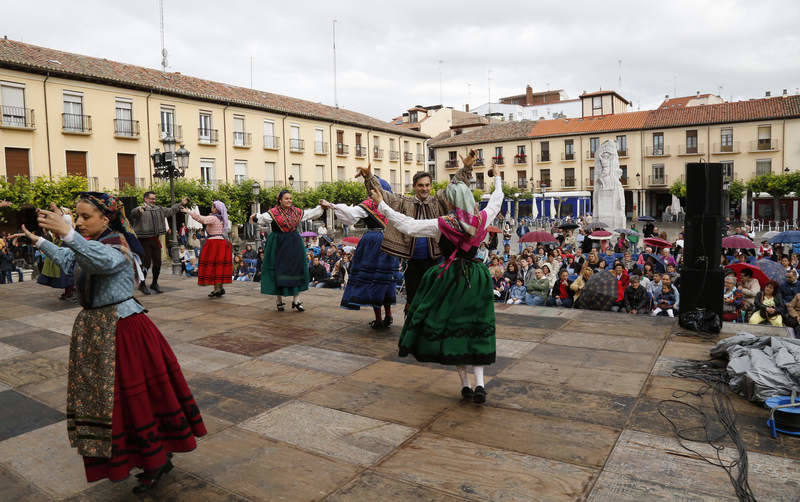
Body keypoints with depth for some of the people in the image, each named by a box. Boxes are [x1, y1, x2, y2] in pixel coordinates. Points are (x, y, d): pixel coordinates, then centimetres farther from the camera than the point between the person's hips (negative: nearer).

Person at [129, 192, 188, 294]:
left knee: (157, 262, 10)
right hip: (144, 240, -7)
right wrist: (139, 209, -50)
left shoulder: (159, 209, 14)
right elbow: (133, 213, -29)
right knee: (146, 263, -4)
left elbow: (171, 211, 25)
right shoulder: (141, 209, -8)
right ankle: (142, 284, 11)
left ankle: (154, 283, 26)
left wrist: (181, 204, 22)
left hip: (155, 239, 7)